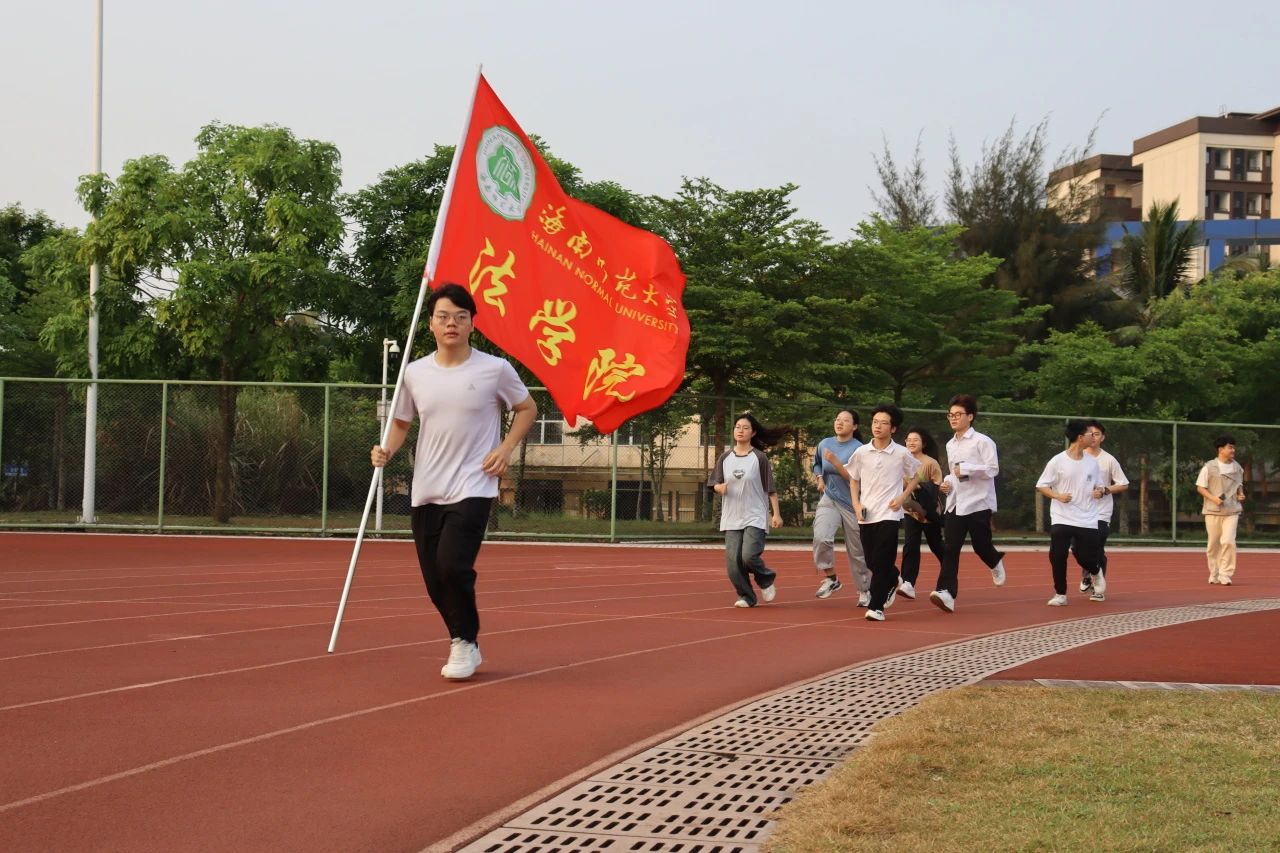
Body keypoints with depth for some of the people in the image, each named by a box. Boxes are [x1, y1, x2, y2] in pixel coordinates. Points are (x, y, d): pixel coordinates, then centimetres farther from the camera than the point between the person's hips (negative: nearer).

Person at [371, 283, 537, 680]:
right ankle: (465, 644, 26)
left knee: (452, 565, -20)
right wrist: (387, 450, -4)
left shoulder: (495, 369, -5)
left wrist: (505, 449, -4)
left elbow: (527, 409, 10)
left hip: (473, 488, -4)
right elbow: (401, 422, 16)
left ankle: (465, 643, 2)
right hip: (426, 493, 4)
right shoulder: (415, 373, 4)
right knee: (434, 579, 5)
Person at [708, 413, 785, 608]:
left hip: (755, 517, -4)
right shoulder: (725, 457, 7)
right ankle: (746, 597, 15)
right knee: (733, 561, -3)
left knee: (749, 555, -18)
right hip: (731, 519, 4)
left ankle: (766, 579, 13)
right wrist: (719, 487, -13)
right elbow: (714, 483, 11)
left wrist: (776, 513, -6)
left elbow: (771, 488, -1)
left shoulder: (759, 458, -3)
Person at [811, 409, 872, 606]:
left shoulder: (858, 449, -11)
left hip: (853, 504, -3)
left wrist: (835, 462, -26)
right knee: (821, 537, -23)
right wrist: (819, 477, 5)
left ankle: (865, 590, 25)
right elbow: (816, 463, 24)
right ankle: (831, 578, -5)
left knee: (857, 551, 6)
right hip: (829, 499, 3)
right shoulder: (824, 444, 4)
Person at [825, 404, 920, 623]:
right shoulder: (861, 452, 2)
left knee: (881, 562, -12)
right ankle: (892, 580, 41)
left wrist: (903, 497, -3)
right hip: (866, 515, 3)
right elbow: (853, 480, 13)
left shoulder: (902, 454, -4)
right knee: (872, 562, 9)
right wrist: (856, 504, 0)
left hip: (889, 514, -3)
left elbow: (915, 476, 11)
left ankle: (876, 606, -6)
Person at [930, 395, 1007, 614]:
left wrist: (966, 469, -21)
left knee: (980, 546, 6)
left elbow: (993, 469, -14)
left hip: (978, 503, -5)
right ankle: (947, 593, -16)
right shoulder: (950, 445, 15)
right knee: (949, 549, -8)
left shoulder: (982, 441, -7)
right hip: (954, 504, 5)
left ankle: (996, 563, 42)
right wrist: (947, 482, 7)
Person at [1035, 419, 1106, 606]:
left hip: (1087, 521, 2)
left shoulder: (1092, 462, 5)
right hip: (1062, 519, -2)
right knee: (1057, 556, -9)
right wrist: (1058, 496, -18)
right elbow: (1041, 486, -2)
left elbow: (1098, 485, 17)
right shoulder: (1057, 462, -6)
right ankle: (1060, 594, 8)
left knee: (1086, 558, 0)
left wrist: (1099, 492, -6)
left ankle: (1096, 573, 36)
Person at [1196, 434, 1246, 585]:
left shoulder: (1237, 467, 8)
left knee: (1228, 541, -14)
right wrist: (1214, 498, -17)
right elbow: (1200, 487, -3)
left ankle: (1226, 575, -8)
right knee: (1214, 544, 6)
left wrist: (1241, 495, 2)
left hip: (1232, 511, 2)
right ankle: (1214, 575, 21)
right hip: (1213, 511, -2)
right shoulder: (1209, 467, -4)